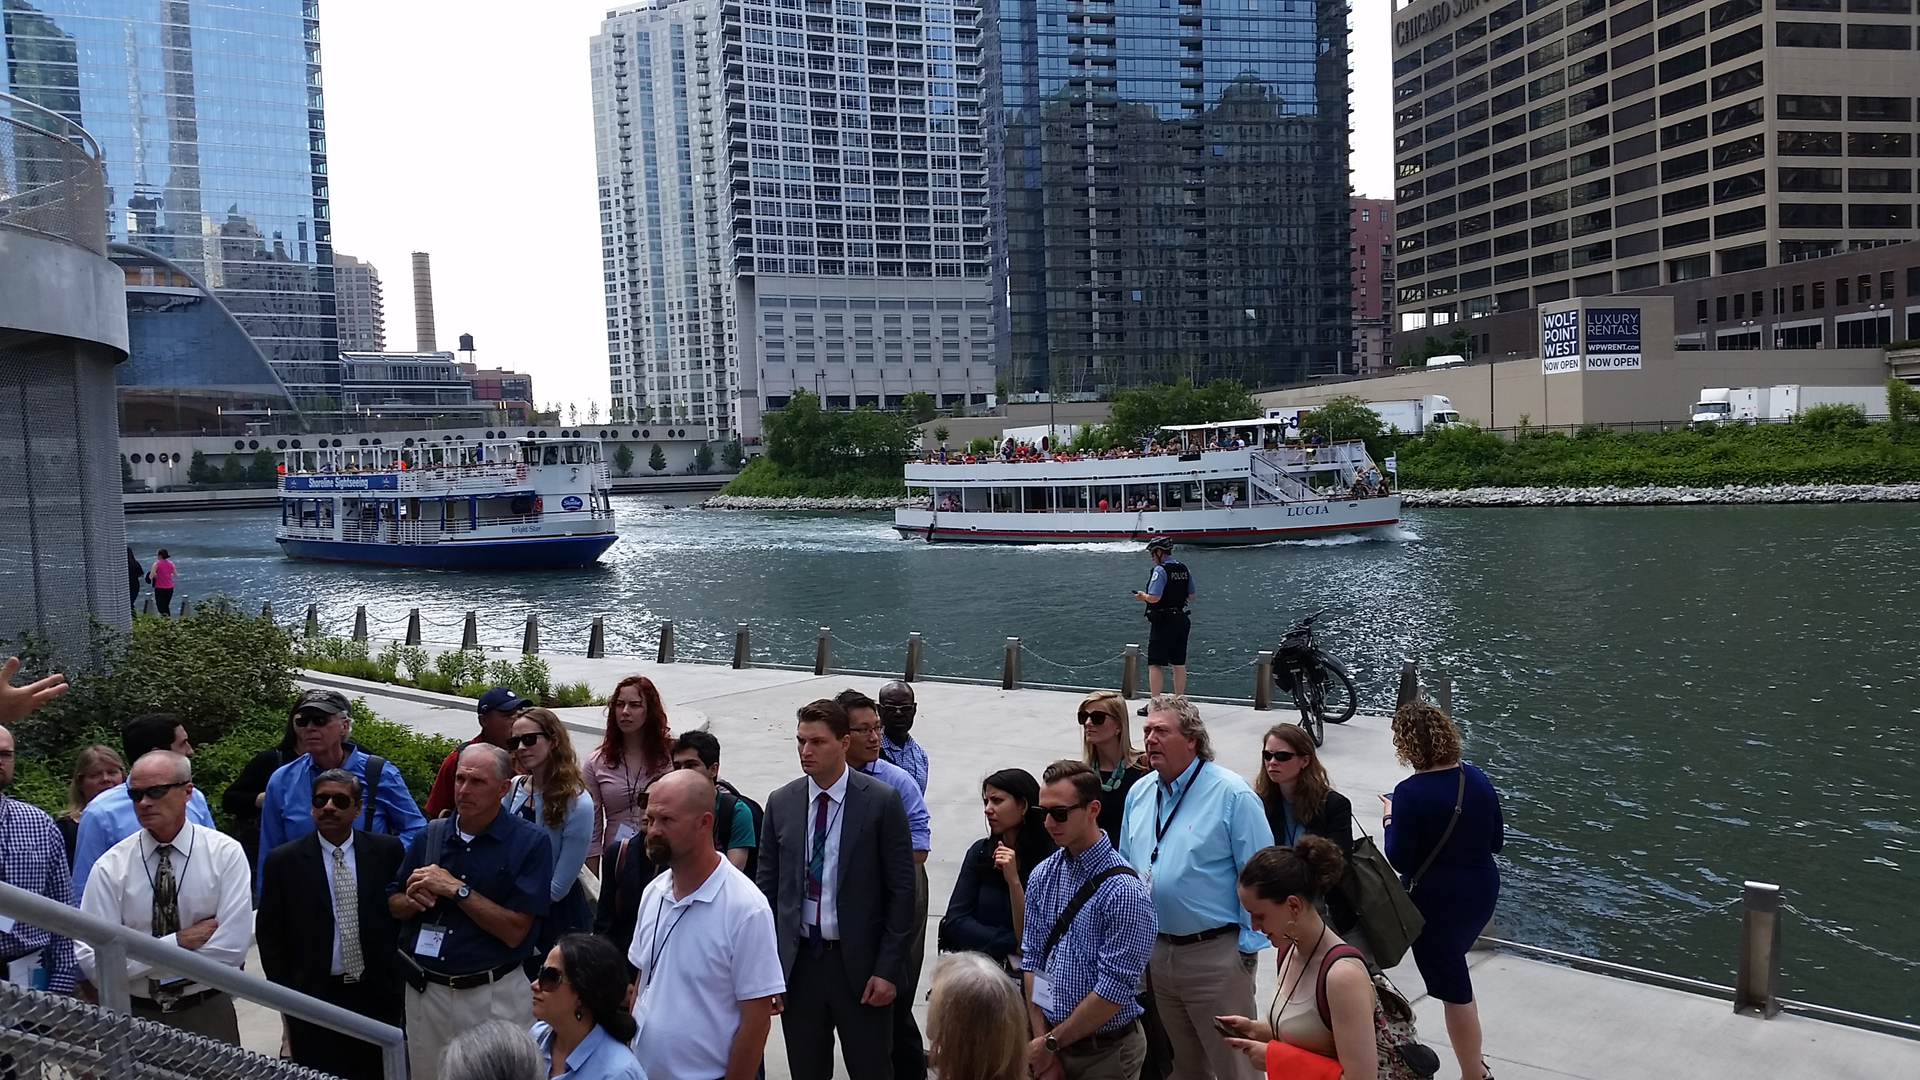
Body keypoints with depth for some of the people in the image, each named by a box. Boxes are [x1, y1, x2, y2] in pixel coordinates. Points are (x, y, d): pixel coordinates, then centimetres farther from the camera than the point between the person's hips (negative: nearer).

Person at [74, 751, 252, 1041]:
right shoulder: (111, 867, -7)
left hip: (209, 1015, -1)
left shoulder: (225, 853, -10)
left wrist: (145, 966, -14)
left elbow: (232, 948, -17)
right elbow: (93, 962, -14)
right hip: (134, 1017, 1)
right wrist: (177, 942, -19)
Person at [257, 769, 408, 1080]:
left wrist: (401, 977, 4)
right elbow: (269, 934, 2)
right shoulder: (283, 860, -4)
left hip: (378, 994, 1)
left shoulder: (387, 851, -2)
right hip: (313, 998, -1)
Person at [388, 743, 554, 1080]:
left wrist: (455, 889, -20)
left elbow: (515, 931, -18)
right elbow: (394, 905, 12)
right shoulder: (430, 835, 3)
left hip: (493, 996, -4)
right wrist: (413, 900, -10)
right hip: (425, 991, 5)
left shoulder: (530, 842, -13)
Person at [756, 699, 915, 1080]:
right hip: (797, 960, 3)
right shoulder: (781, 803, 3)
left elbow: (901, 891, -7)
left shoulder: (882, 802, -8)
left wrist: (888, 968, -10)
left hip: (859, 962, -3)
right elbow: (768, 886, 8)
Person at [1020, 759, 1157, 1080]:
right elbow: (1032, 960, 1)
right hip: (1049, 1041, 5)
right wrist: (1040, 1040, -5)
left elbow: (1113, 991, -20)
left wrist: (1051, 1043, -12)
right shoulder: (1043, 875, -1)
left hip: (1106, 1052, -4)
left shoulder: (1123, 891, -20)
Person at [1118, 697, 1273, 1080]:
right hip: (1156, 953, 7)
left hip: (1216, 953, -6)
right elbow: (1126, 867, 17)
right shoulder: (1139, 794, 6)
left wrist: (1248, 945, -13)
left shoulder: (1231, 795, -13)